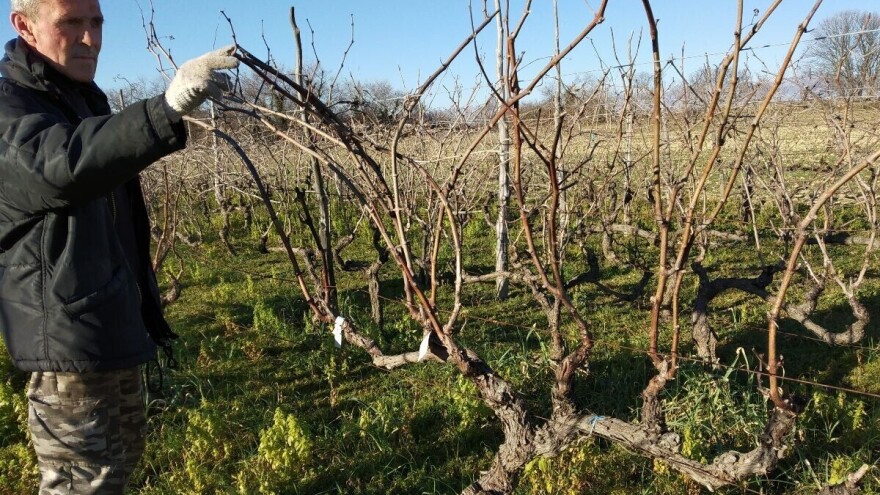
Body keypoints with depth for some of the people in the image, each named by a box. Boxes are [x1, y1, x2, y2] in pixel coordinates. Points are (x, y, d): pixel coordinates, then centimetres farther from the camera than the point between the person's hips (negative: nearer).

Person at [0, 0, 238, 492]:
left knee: (124, 449, 22)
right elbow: (60, 166, -39)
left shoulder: (87, 98, 14)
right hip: (68, 332, -9)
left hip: (114, 322, 9)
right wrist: (167, 108, -52)